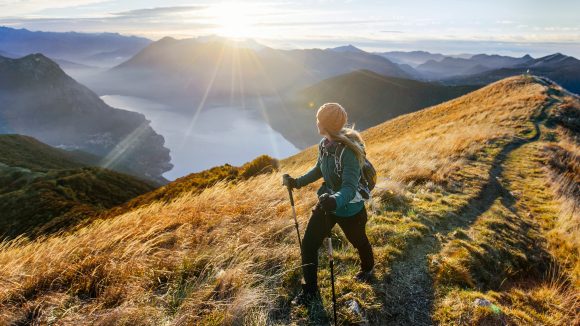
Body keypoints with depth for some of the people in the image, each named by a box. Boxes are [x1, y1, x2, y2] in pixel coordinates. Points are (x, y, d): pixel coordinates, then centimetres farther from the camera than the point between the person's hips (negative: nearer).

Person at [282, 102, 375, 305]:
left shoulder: (348, 151, -31)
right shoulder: (324, 144, -8)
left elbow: (349, 188, -36)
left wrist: (335, 200, -55)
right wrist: (298, 182, 4)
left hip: (349, 209, -6)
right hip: (327, 203, 6)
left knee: (359, 242, 23)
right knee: (308, 244, 5)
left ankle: (367, 269, 58)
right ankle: (309, 289, 25)